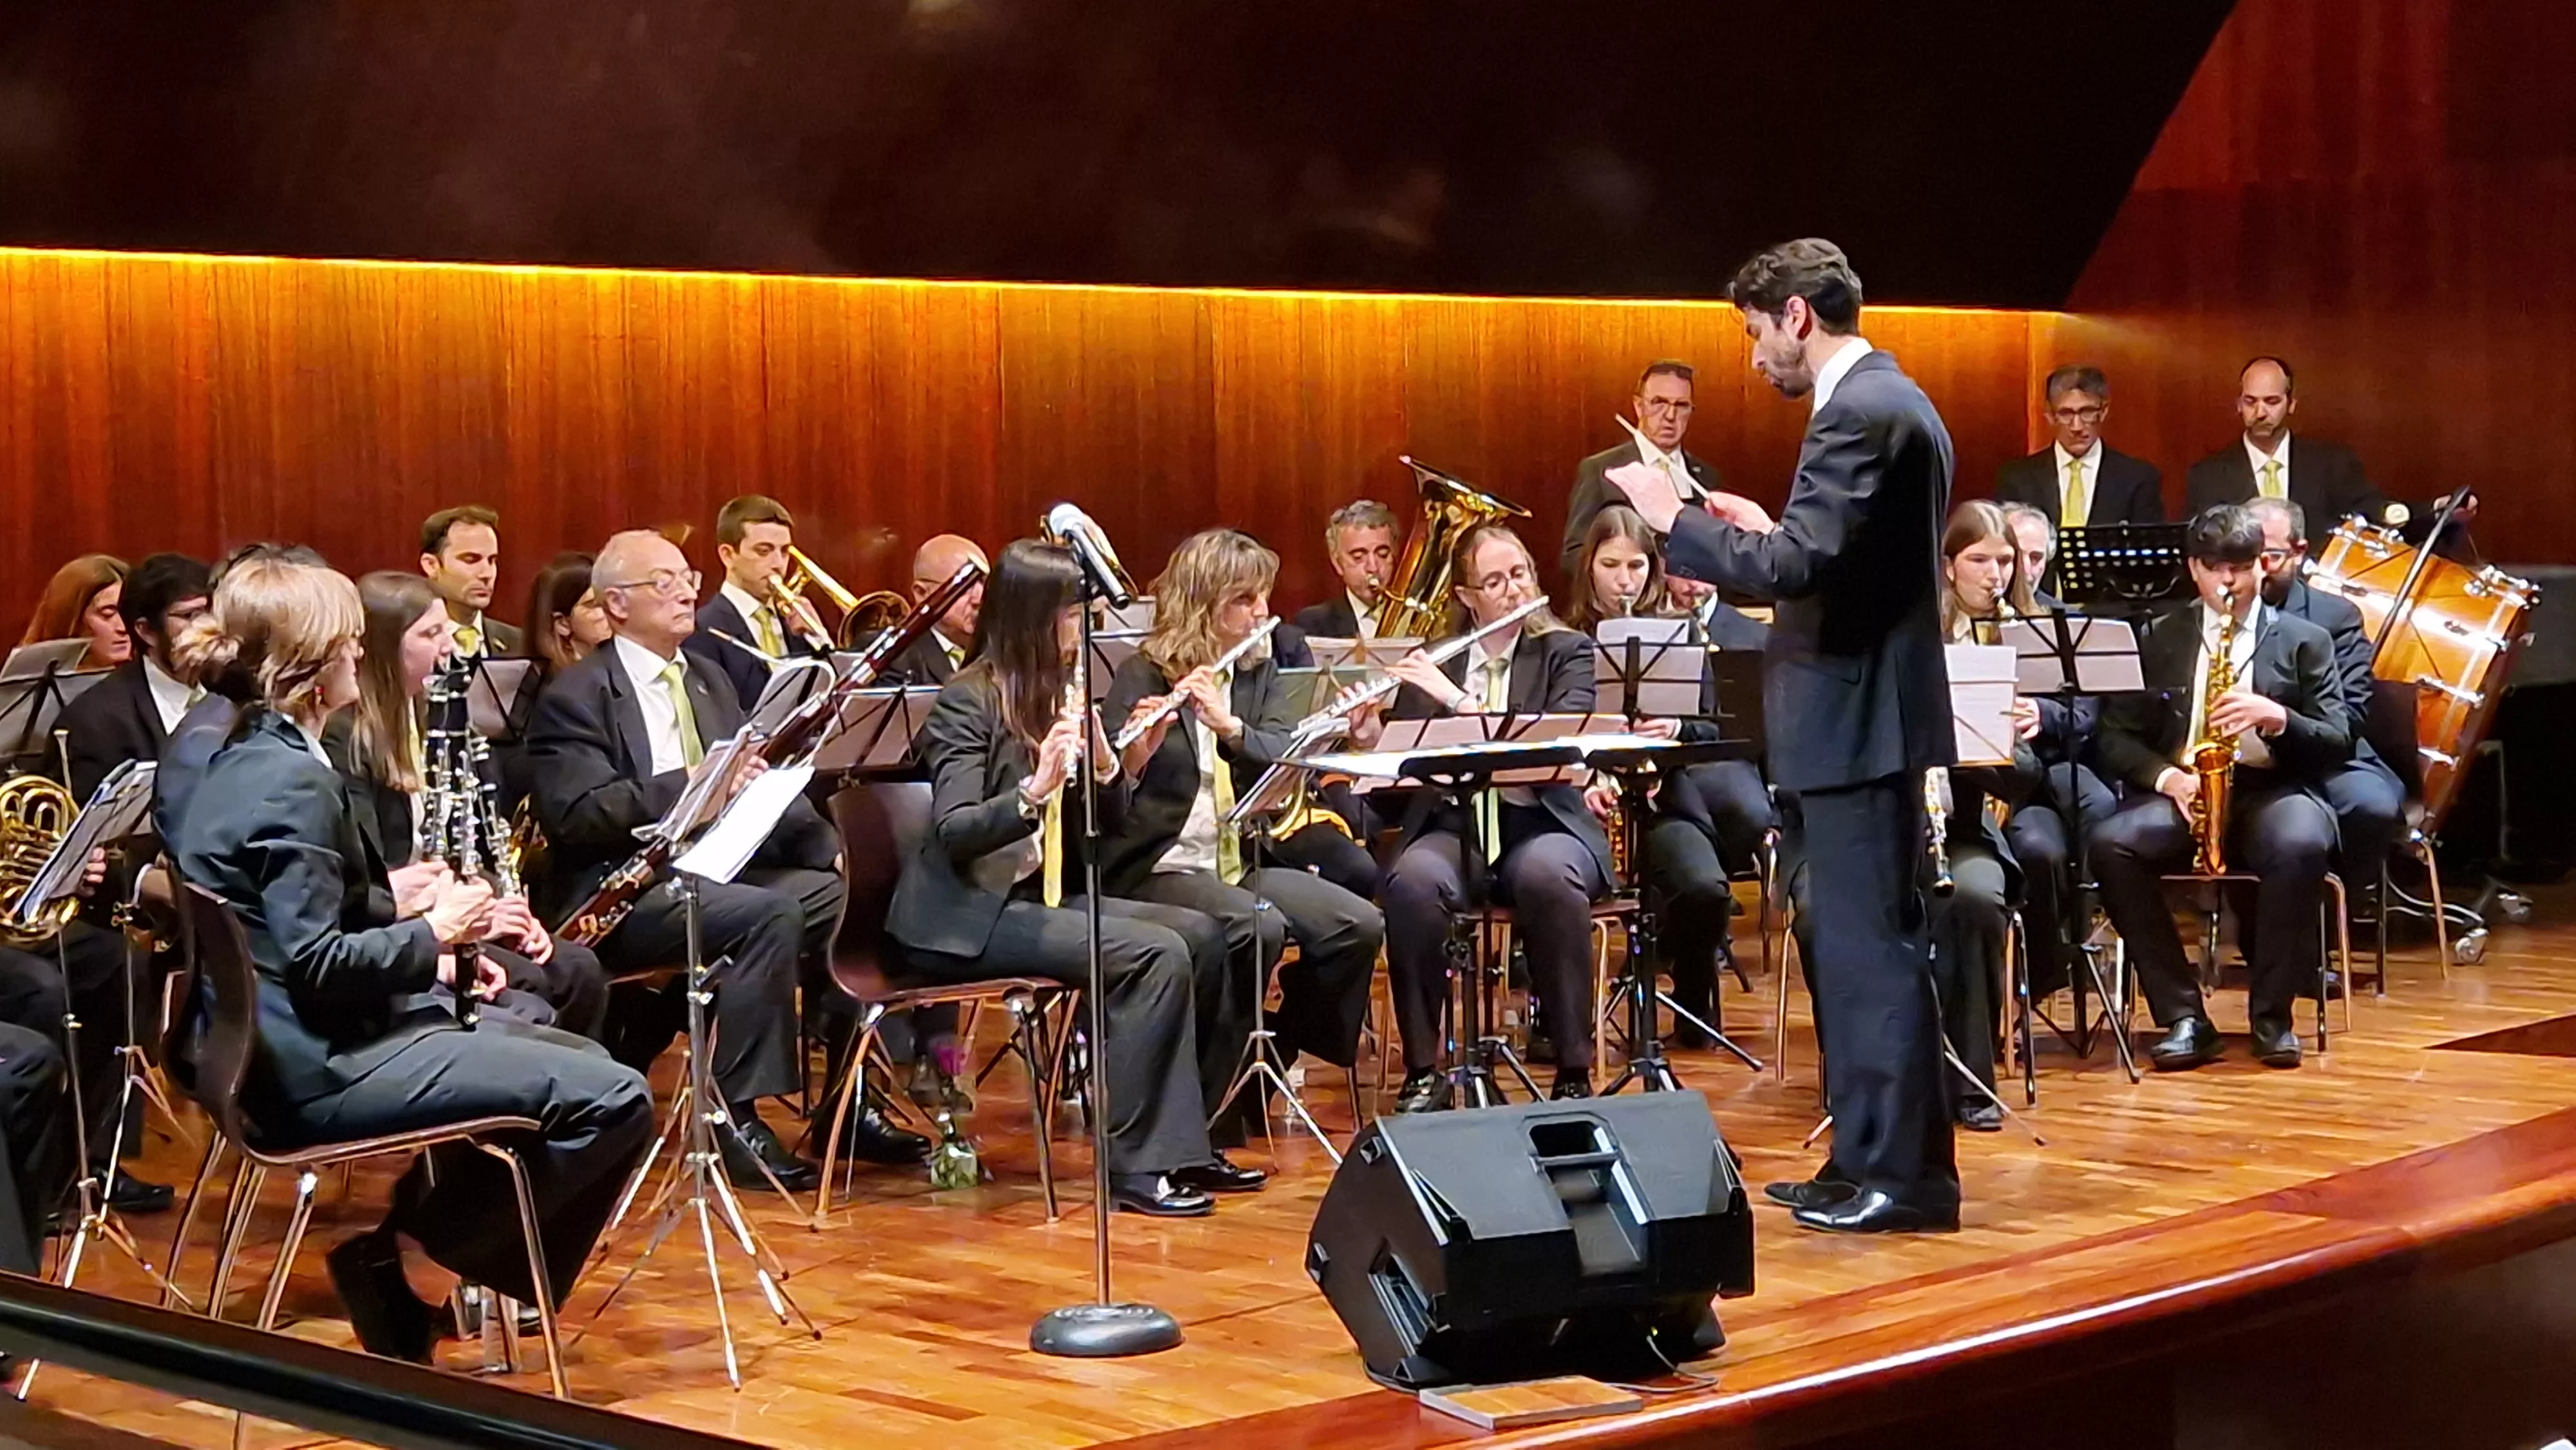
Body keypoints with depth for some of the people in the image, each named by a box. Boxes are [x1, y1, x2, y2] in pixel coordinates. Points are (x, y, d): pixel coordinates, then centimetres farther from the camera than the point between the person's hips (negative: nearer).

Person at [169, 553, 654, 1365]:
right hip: (325, 1067, -11)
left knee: (577, 1059, 25)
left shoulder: (244, 759, 11)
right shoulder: (293, 782, -19)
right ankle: (429, 1254, -3)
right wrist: (431, 933, -9)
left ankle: (403, 1250, 20)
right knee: (614, 1100, -16)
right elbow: (318, 964, -25)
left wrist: (419, 936, 9)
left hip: (291, 1047, 11)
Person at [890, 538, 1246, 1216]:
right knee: (1155, 952, -23)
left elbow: (1110, 822, 12)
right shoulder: (968, 701, -10)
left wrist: (1106, 764, -8)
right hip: (966, 916, -8)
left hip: (1045, 896, 8)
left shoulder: (1060, 694, 13)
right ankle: (1135, 1163, -19)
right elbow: (953, 831, -21)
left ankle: (1182, 1144, -6)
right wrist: (1034, 790, -35)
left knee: (1200, 932, -7)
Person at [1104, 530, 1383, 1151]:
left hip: (1240, 862, 6)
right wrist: (1132, 756, -37)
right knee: (1259, 928, -33)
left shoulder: (1258, 673, 11)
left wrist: (1229, 726, -24)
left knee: (1359, 927, -15)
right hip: (1158, 868, -6)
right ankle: (1212, 1115, -17)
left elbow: (1291, 754, -6)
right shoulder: (1143, 677, -7)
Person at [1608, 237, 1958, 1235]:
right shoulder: (1886, 401, 15)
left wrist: (1675, 520, -15)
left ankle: (1904, 1173, 0)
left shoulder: (1862, 411, -18)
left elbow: (1793, 568, -26)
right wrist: (1768, 529, 14)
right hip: (1866, 708, 11)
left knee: (1874, 945, -5)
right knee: (1859, 944, 14)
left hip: (1859, 718, -11)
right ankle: (1870, 1157, 20)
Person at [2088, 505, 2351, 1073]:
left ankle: (2271, 1014, -19)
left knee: (2300, 846, -37)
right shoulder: (2158, 639, 14)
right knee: (2111, 844, -31)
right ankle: (2183, 1015, -24)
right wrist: (2165, 775, -12)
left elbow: (2338, 743, 4)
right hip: (2183, 791, 1)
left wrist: (2277, 718, -16)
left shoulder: (2305, 641, 11)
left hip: (2274, 788, -1)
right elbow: (2116, 738, 8)